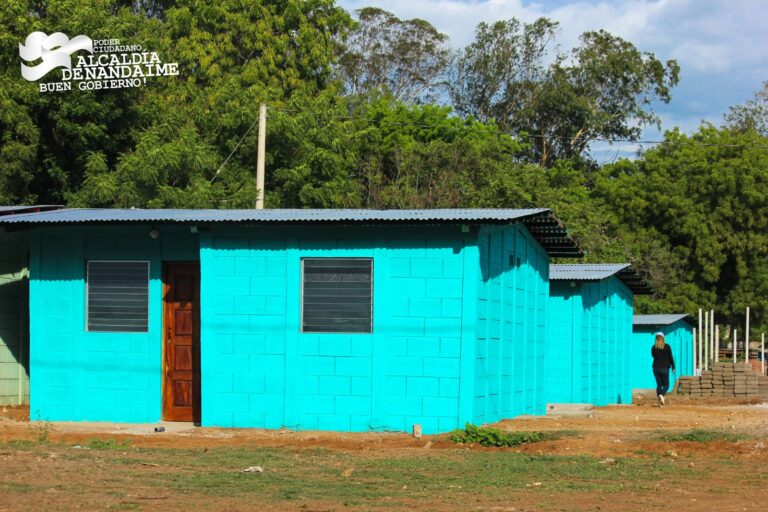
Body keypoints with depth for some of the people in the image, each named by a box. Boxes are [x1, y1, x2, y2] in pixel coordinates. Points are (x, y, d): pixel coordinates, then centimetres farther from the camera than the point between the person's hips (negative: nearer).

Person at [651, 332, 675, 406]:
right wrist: (673, 367, 5)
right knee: (666, 385, 7)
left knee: (659, 384, 9)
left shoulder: (654, 347, 0)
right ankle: (661, 395, -24)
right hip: (664, 368, -3)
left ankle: (660, 402, -1)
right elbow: (671, 358, -3)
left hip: (656, 368, 3)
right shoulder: (667, 347, -6)